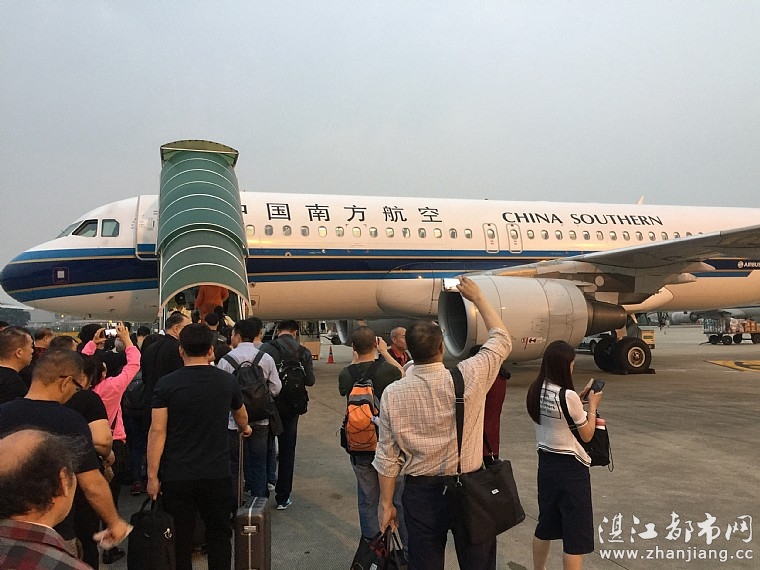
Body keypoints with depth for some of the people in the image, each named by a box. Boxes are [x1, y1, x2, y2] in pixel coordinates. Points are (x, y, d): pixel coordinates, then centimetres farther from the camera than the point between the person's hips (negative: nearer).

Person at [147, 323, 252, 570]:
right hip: (217, 475, 2)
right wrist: (245, 428, 43)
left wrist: (152, 476, -3)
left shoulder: (166, 384, -8)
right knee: (219, 535, 16)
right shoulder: (227, 381, 1)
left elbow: (157, 431, -11)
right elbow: (241, 415, 21)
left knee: (180, 540, 11)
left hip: (177, 477, -1)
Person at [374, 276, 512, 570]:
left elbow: (387, 457, -5)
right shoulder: (468, 378, -15)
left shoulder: (392, 394, -11)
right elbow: (501, 340, 2)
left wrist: (386, 503, 8)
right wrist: (478, 297, 11)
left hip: (421, 492, 1)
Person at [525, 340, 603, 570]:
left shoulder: (536, 392, -1)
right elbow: (586, 435, -9)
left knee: (546, 523, 22)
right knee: (576, 533, 5)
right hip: (571, 467, -7)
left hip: (546, 462, 7)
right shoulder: (568, 396, -21)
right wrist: (593, 406, 3)